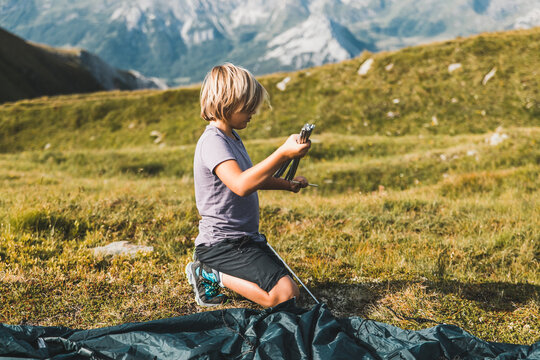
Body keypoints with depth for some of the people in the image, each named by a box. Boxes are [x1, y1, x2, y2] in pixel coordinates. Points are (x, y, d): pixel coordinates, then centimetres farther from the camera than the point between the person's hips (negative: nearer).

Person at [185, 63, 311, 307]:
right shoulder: (213, 141, -19)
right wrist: (283, 154, -42)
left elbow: (252, 177, 29)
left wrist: (287, 184, 16)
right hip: (222, 243, -10)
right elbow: (241, 185, -37)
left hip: (246, 239, 10)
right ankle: (210, 276, -5)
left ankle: (213, 270, 15)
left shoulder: (231, 138, 13)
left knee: (292, 292, 14)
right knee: (282, 295, -21)